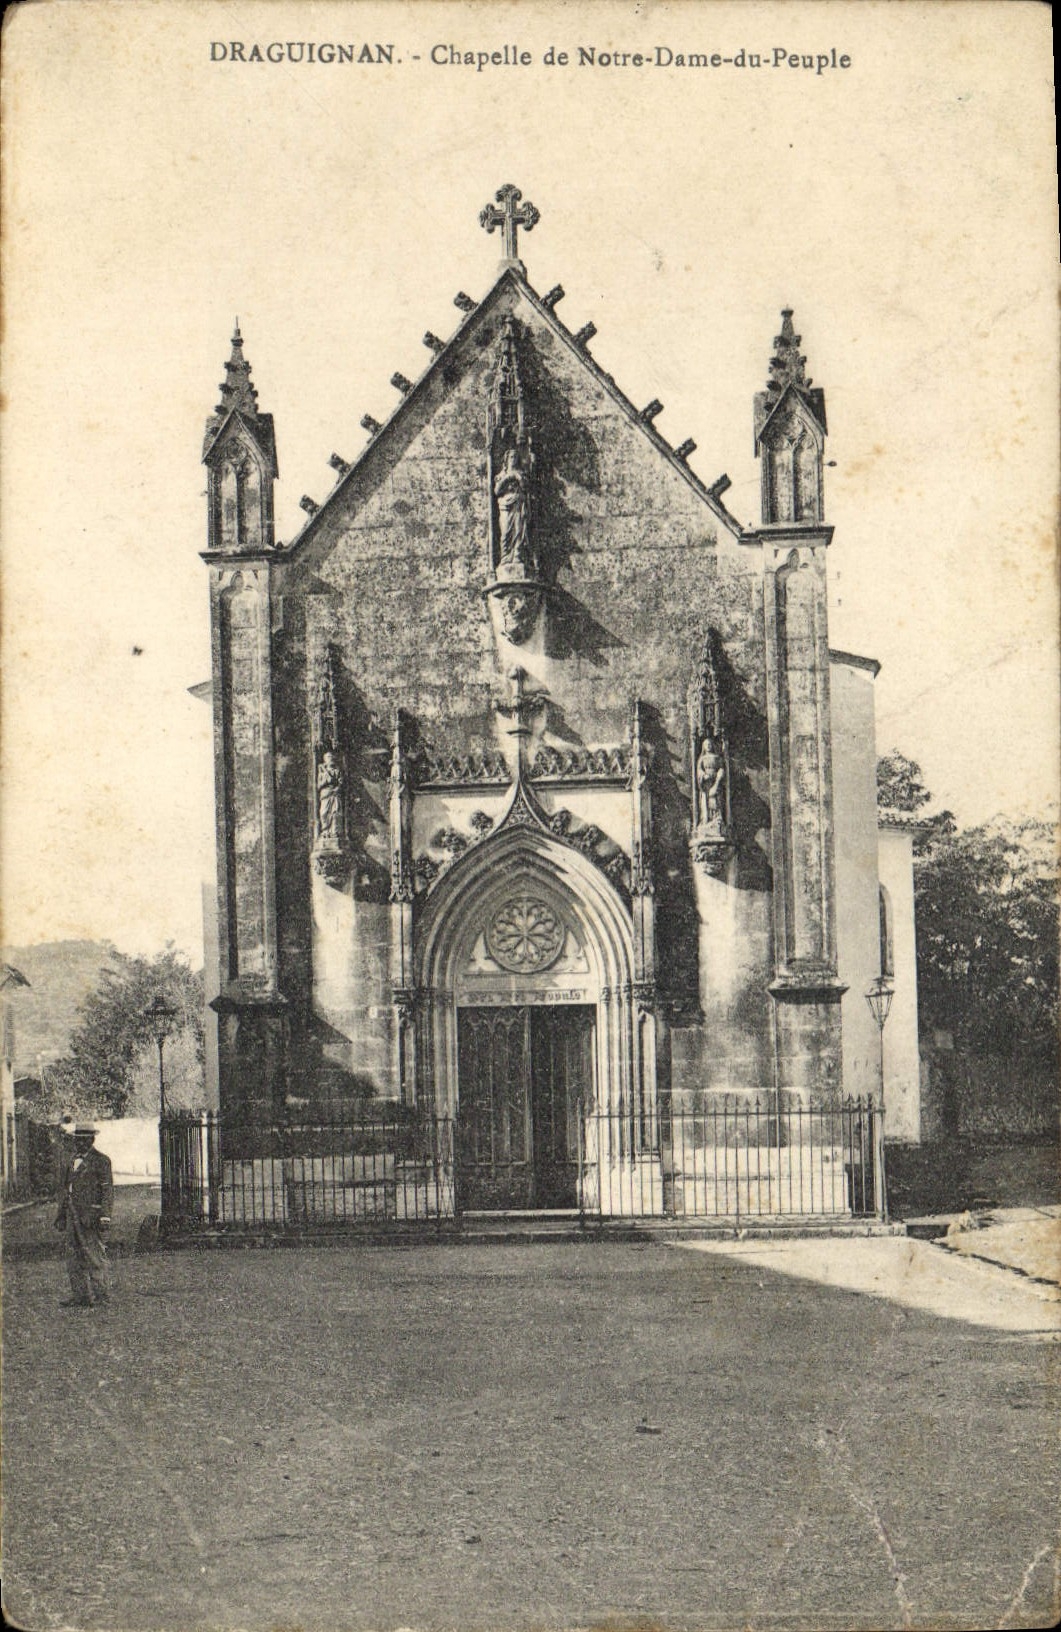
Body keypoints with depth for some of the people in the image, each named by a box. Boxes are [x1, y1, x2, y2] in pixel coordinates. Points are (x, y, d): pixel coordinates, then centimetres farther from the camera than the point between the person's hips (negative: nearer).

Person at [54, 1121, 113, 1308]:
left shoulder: (101, 1161, -5)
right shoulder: (73, 1160, 17)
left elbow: (108, 1191, -8)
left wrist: (104, 1216, -15)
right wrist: (62, 1214, 18)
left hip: (91, 1214, -7)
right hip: (73, 1215, 8)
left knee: (94, 1255, -5)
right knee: (74, 1255, 6)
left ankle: (100, 1294, 2)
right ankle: (80, 1295, 11)